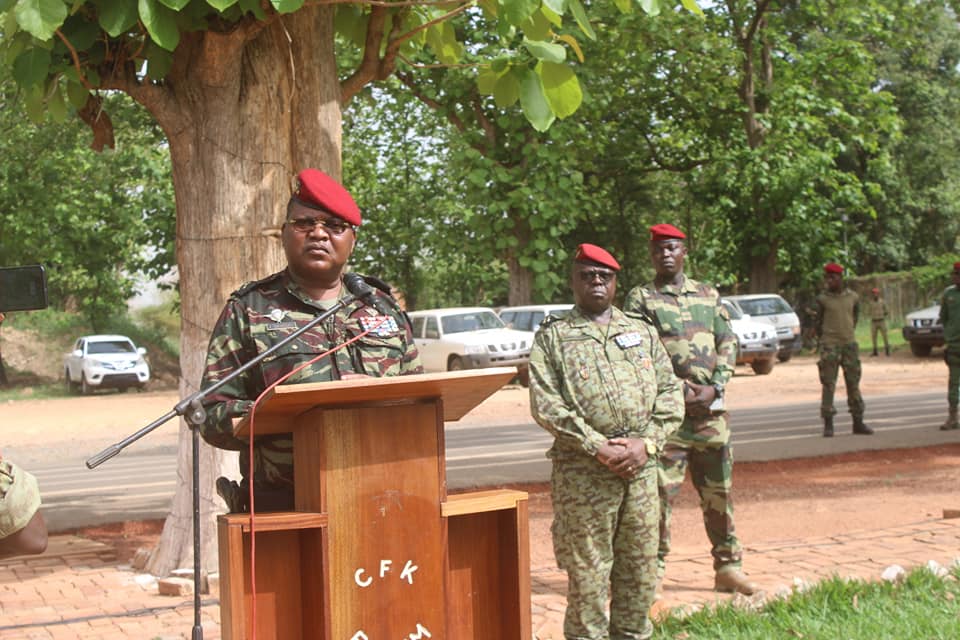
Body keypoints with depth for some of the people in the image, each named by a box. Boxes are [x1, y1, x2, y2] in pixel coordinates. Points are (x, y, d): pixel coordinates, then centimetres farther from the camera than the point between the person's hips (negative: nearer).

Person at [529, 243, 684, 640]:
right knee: (586, 569, -1)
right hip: (582, 470, -4)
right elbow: (545, 404, -6)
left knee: (641, 565, 9)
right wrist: (598, 447, -13)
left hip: (641, 467, 4)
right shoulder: (552, 337, 5)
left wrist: (646, 443, -5)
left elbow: (670, 392, 11)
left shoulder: (642, 332, 16)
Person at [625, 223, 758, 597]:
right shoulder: (640, 299, 2)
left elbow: (728, 342, 10)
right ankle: (654, 570, 4)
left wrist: (714, 387, -5)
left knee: (719, 489, 9)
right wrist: (678, 391, -14)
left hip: (711, 407, 4)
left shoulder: (707, 295, 14)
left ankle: (728, 566, 18)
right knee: (661, 490, -5)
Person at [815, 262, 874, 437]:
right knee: (828, 385, -5)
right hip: (830, 346, -3)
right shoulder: (822, 299, -1)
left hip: (850, 345, 3)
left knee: (853, 384, 6)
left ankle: (858, 423, 12)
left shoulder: (853, 297, 5)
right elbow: (819, 321, 9)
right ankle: (828, 425, -2)